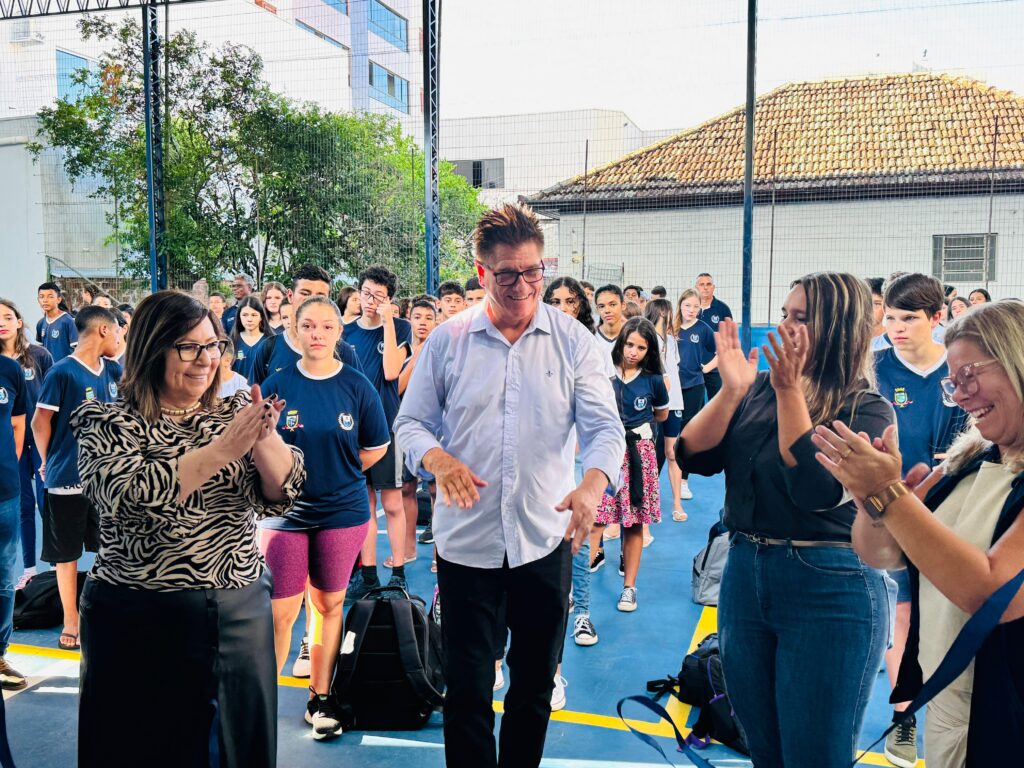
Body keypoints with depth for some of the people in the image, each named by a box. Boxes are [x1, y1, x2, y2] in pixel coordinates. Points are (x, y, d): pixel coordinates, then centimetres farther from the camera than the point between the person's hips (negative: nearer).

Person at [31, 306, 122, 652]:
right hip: (69, 478, -6)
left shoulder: (110, 370, 4)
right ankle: (71, 621, 20)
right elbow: (40, 421, -8)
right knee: (67, 554, 8)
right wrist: (47, 462, 2)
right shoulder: (62, 372, -13)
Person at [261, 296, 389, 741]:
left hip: (342, 512, 1)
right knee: (280, 612, 2)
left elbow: (377, 447, 5)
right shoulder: (277, 384, -2)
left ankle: (321, 699, 25)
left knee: (329, 605, 11)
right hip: (285, 511, 0)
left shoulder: (356, 386, -2)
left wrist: (337, 471, 1)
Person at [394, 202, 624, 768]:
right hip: (465, 539, 0)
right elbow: (410, 422, 4)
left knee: (535, 683, 18)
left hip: (546, 539, 1)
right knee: (466, 687, 9)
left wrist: (594, 483, -28)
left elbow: (604, 427, -7)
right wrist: (439, 460, -19)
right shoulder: (447, 340, 0)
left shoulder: (574, 341, -1)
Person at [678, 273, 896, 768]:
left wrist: (790, 391, -21)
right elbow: (693, 458, -2)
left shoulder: (868, 409, -8)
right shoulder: (759, 389, 4)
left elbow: (816, 491, -22)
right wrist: (730, 390, -14)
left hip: (829, 594, -5)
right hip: (743, 576, 5)